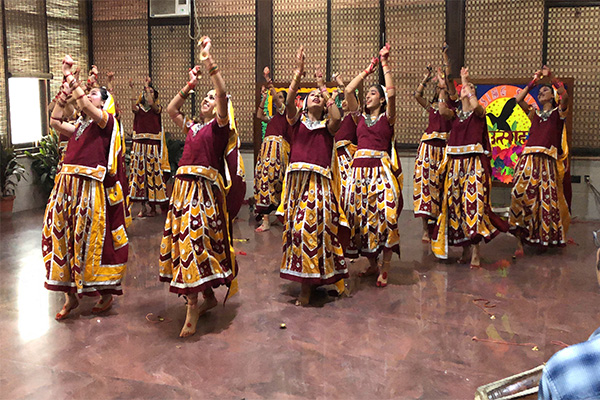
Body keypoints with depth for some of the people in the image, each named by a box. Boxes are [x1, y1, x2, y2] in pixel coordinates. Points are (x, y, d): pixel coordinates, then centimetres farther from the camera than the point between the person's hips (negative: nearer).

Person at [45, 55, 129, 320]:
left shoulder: (107, 121, -2)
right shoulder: (79, 127, 18)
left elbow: (84, 105, -16)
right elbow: (55, 121, 9)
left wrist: (70, 77, -9)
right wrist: (64, 91, 10)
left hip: (92, 188, -7)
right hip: (68, 185, 7)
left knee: (94, 238, -1)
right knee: (63, 235, 7)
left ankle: (106, 294, 15)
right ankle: (70, 295, 19)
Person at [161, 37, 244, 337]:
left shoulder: (219, 125, 1)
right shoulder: (192, 126, 21)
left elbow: (223, 94, -12)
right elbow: (170, 109, 22)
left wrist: (209, 63, -16)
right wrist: (189, 86, 20)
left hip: (205, 187, -7)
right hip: (183, 185, 8)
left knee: (195, 238, -14)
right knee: (183, 238, 9)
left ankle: (193, 308, -12)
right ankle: (208, 297, 22)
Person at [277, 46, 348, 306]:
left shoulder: (327, 126, 10)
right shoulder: (297, 120, 13)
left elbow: (337, 117, -13)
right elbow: (289, 102, -5)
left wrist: (323, 88, -5)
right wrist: (299, 73, -12)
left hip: (320, 183, -2)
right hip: (297, 178, 2)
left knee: (312, 226, -8)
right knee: (296, 226, 4)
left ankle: (306, 287, -2)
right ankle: (304, 280, 19)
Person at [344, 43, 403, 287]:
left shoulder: (387, 118, 7)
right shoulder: (360, 118, 16)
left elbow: (391, 93, -9)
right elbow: (348, 90, 10)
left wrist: (385, 64, -3)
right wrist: (368, 70, 14)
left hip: (381, 169, -4)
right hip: (360, 169, 5)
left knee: (385, 216, -14)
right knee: (359, 216, 5)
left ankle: (385, 270, -5)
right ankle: (372, 264, 20)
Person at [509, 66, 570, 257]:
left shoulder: (558, 112, 12)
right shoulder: (535, 114, 22)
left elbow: (565, 95, -7)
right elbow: (518, 99, 11)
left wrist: (551, 76, -2)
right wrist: (533, 81, 13)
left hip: (548, 162, -2)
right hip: (529, 160, 2)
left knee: (547, 200, -3)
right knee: (520, 195, -12)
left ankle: (546, 238, 11)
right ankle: (520, 241, -12)